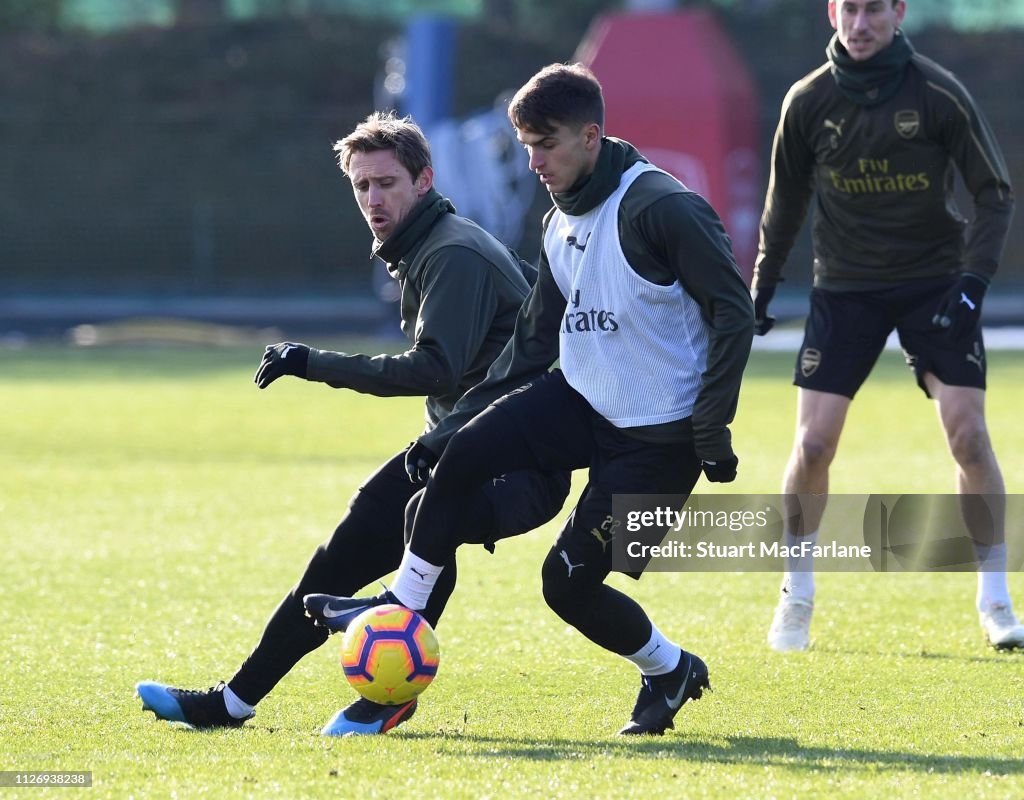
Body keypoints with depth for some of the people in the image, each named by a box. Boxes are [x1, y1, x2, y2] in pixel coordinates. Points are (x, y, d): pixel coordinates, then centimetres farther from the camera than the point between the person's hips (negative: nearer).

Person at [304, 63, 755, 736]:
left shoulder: (662, 208, -18)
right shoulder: (562, 224, 9)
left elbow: (734, 313, -17)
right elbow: (534, 341, 16)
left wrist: (711, 429, -19)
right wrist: (455, 423, 9)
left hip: (658, 437, -7)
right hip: (581, 402, 7)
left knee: (569, 581, -9)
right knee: (459, 454, -16)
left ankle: (671, 672, 17)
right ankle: (402, 608, -3)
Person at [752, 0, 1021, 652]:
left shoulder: (939, 94, -10)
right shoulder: (809, 102, -4)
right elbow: (787, 198, 11)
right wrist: (763, 284, 10)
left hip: (935, 282, -1)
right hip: (845, 286, 2)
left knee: (969, 433, -11)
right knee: (813, 442, -6)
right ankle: (797, 599, 12)